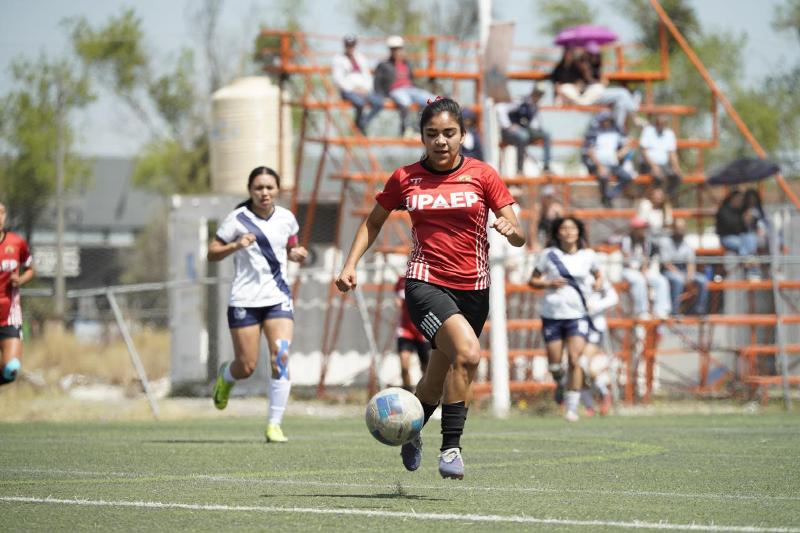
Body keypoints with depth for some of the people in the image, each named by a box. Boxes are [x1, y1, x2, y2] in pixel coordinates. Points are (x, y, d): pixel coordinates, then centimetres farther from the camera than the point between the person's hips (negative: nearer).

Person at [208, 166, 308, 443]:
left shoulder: (286, 219, 5)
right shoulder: (237, 219, -6)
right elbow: (212, 253, -2)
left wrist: (297, 254, -1)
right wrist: (235, 245, -20)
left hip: (278, 298, 2)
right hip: (244, 300, -2)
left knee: (281, 359, -15)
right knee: (246, 367, 0)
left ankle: (274, 424, -8)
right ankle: (225, 376, 39)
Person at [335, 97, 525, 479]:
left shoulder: (482, 175, 1)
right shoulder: (404, 179, 3)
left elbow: (519, 237, -1)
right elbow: (374, 221, 18)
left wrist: (512, 230, -25)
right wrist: (350, 264, 6)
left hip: (472, 289, 2)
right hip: (425, 284, -2)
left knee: (436, 383, 11)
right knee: (468, 352, -28)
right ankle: (450, 447, -19)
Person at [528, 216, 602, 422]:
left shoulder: (588, 256, 6)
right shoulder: (548, 255, 3)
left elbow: (597, 274, 24)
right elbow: (532, 281, 9)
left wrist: (598, 283, 1)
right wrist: (549, 283, -11)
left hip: (578, 314, 0)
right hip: (552, 314, 0)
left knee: (575, 359, -15)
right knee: (554, 364, 2)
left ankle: (572, 407, -8)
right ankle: (559, 382, 39)